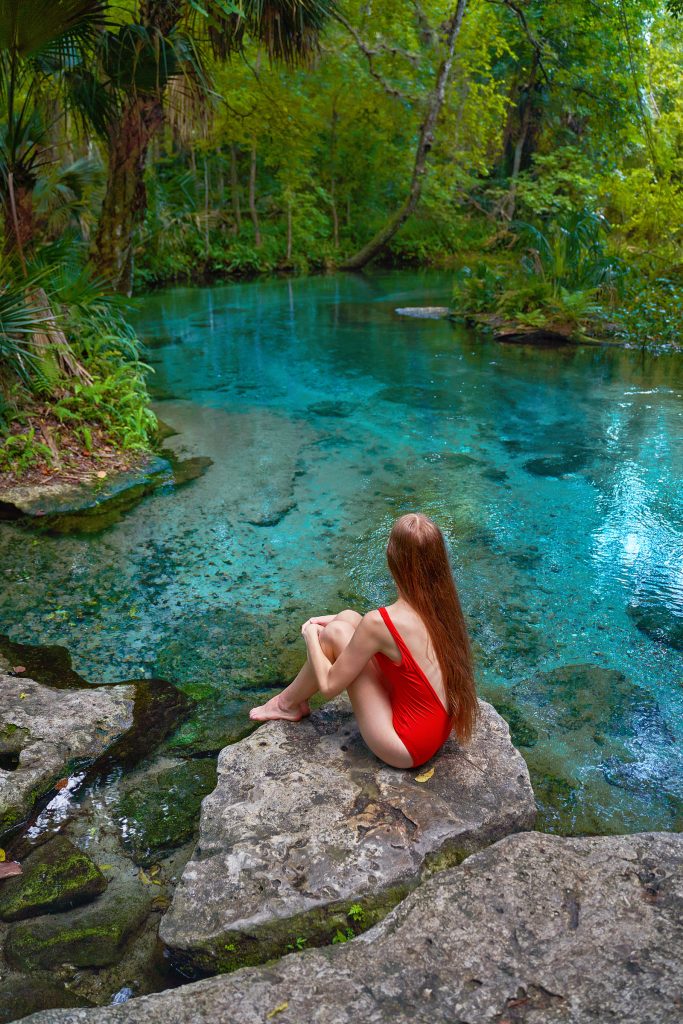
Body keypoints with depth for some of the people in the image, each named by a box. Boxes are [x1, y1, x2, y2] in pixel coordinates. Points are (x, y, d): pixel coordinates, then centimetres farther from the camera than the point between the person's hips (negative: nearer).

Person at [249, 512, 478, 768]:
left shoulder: (379, 623, -28)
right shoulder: (442, 602, -8)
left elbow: (329, 686, -14)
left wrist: (310, 635, 3)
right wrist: (336, 620, 15)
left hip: (408, 748, -7)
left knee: (336, 633, -7)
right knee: (347, 618, 5)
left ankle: (288, 704, 20)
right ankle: (295, 701, 26)